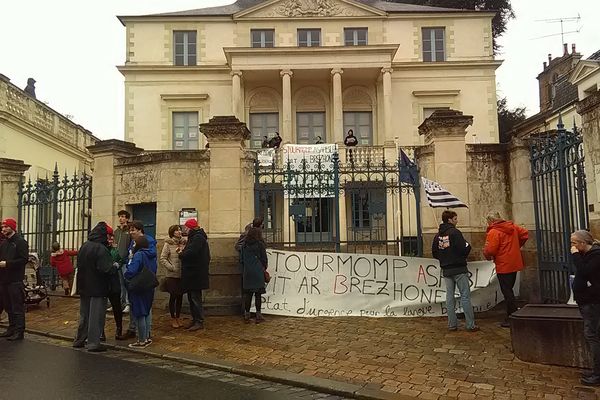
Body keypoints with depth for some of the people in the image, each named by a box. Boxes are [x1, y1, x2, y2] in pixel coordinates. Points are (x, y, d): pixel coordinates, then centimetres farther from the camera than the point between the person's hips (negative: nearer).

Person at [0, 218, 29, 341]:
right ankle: (11, 329, 23)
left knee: (17, 307, -4)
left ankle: (19, 332, -1)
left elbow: (24, 259, -15)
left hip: (15, 280, -8)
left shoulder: (20, 242, -7)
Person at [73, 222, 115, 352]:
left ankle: (79, 340, 29)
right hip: (97, 288, -8)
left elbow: (79, 265, 14)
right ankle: (93, 343, 5)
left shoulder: (84, 247, 6)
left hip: (83, 287, 8)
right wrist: (115, 266, -7)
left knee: (84, 314, 19)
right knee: (96, 315, 1)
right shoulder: (101, 249, -20)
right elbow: (107, 269, -25)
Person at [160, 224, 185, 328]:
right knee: (173, 296, 4)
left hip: (182, 274, 4)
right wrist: (172, 268, -13)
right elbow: (162, 259, -7)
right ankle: (173, 319, 16)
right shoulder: (168, 244, -5)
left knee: (180, 297, 9)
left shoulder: (183, 243, 5)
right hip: (172, 275, -4)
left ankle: (178, 318, 22)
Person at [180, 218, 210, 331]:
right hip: (191, 273, 11)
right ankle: (195, 320, 23)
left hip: (196, 274, -11)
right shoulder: (194, 237, 17)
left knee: (195, 298, -5)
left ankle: (199, 322, 1)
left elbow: (190, 253, -26)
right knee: (191, 298, 15)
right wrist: (183, 253, 1)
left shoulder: (198, 238, -16)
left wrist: (181, 254, -10)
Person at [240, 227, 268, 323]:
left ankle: (247, 315, 11)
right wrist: (264, 268, 14)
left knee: (248, 293, 8)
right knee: (258, 294, 1)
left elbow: (241, 259, 9)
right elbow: (264, 259, -1)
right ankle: (258, 315, 3)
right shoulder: (260, 244, -5)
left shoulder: (244, 245, 7)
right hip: (258, 272, -4)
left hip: (247, 272, 4)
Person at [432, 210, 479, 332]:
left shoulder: (438, 235, 8)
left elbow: (434, 253, 9)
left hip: (446, 270, 6)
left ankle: (452, 324, 12)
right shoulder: (455, 232, -13)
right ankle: (470, 325, 1)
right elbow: (464, 249, -18)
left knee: (449, 296, 10)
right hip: (459, 269, -6)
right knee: (465, 296, -1)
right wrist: (468, 246, 2)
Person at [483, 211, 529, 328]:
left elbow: (490, 250, -23)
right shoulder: (513, 227, 8)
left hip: (503, 266, -8)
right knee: (509, 290, 19)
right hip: (515, 264, 8)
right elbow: (525, 234, 15)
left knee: (507, 292, -1)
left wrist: (486, 254, -1)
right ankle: (510, 316, 27)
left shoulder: (493, 232, -17)